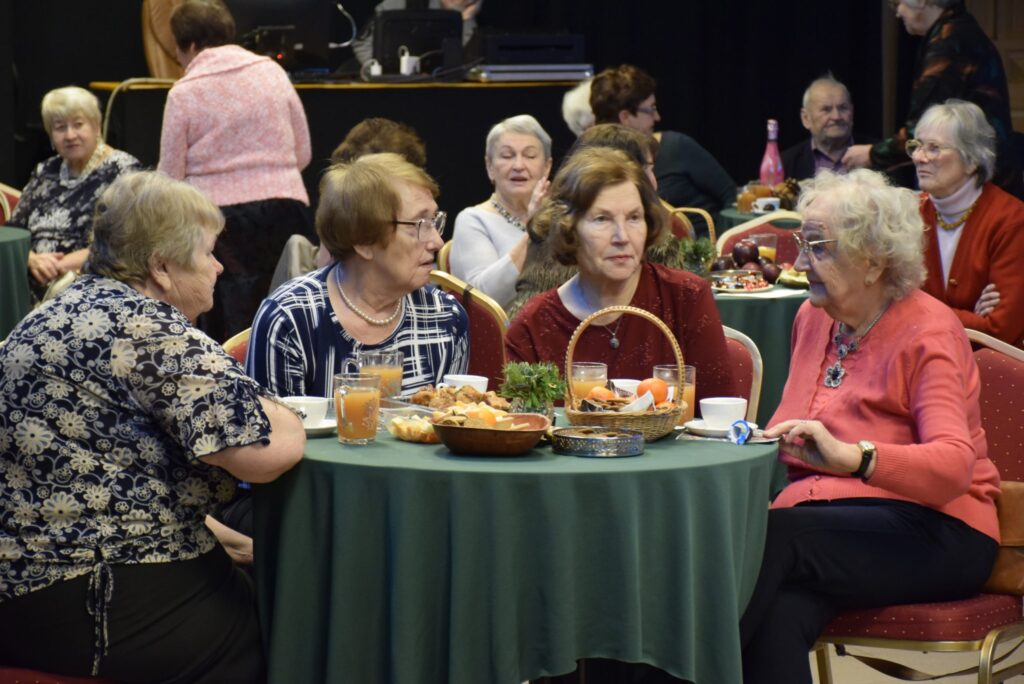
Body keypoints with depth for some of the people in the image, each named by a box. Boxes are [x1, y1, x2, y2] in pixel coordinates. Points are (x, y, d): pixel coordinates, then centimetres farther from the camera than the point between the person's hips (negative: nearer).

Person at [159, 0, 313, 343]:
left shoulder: (184, 93, -3)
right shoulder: (273, 72, 7)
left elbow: (170, 177, -1)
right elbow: (303, 153, 12)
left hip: (221, 216, -3)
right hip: (286, 207, 3)